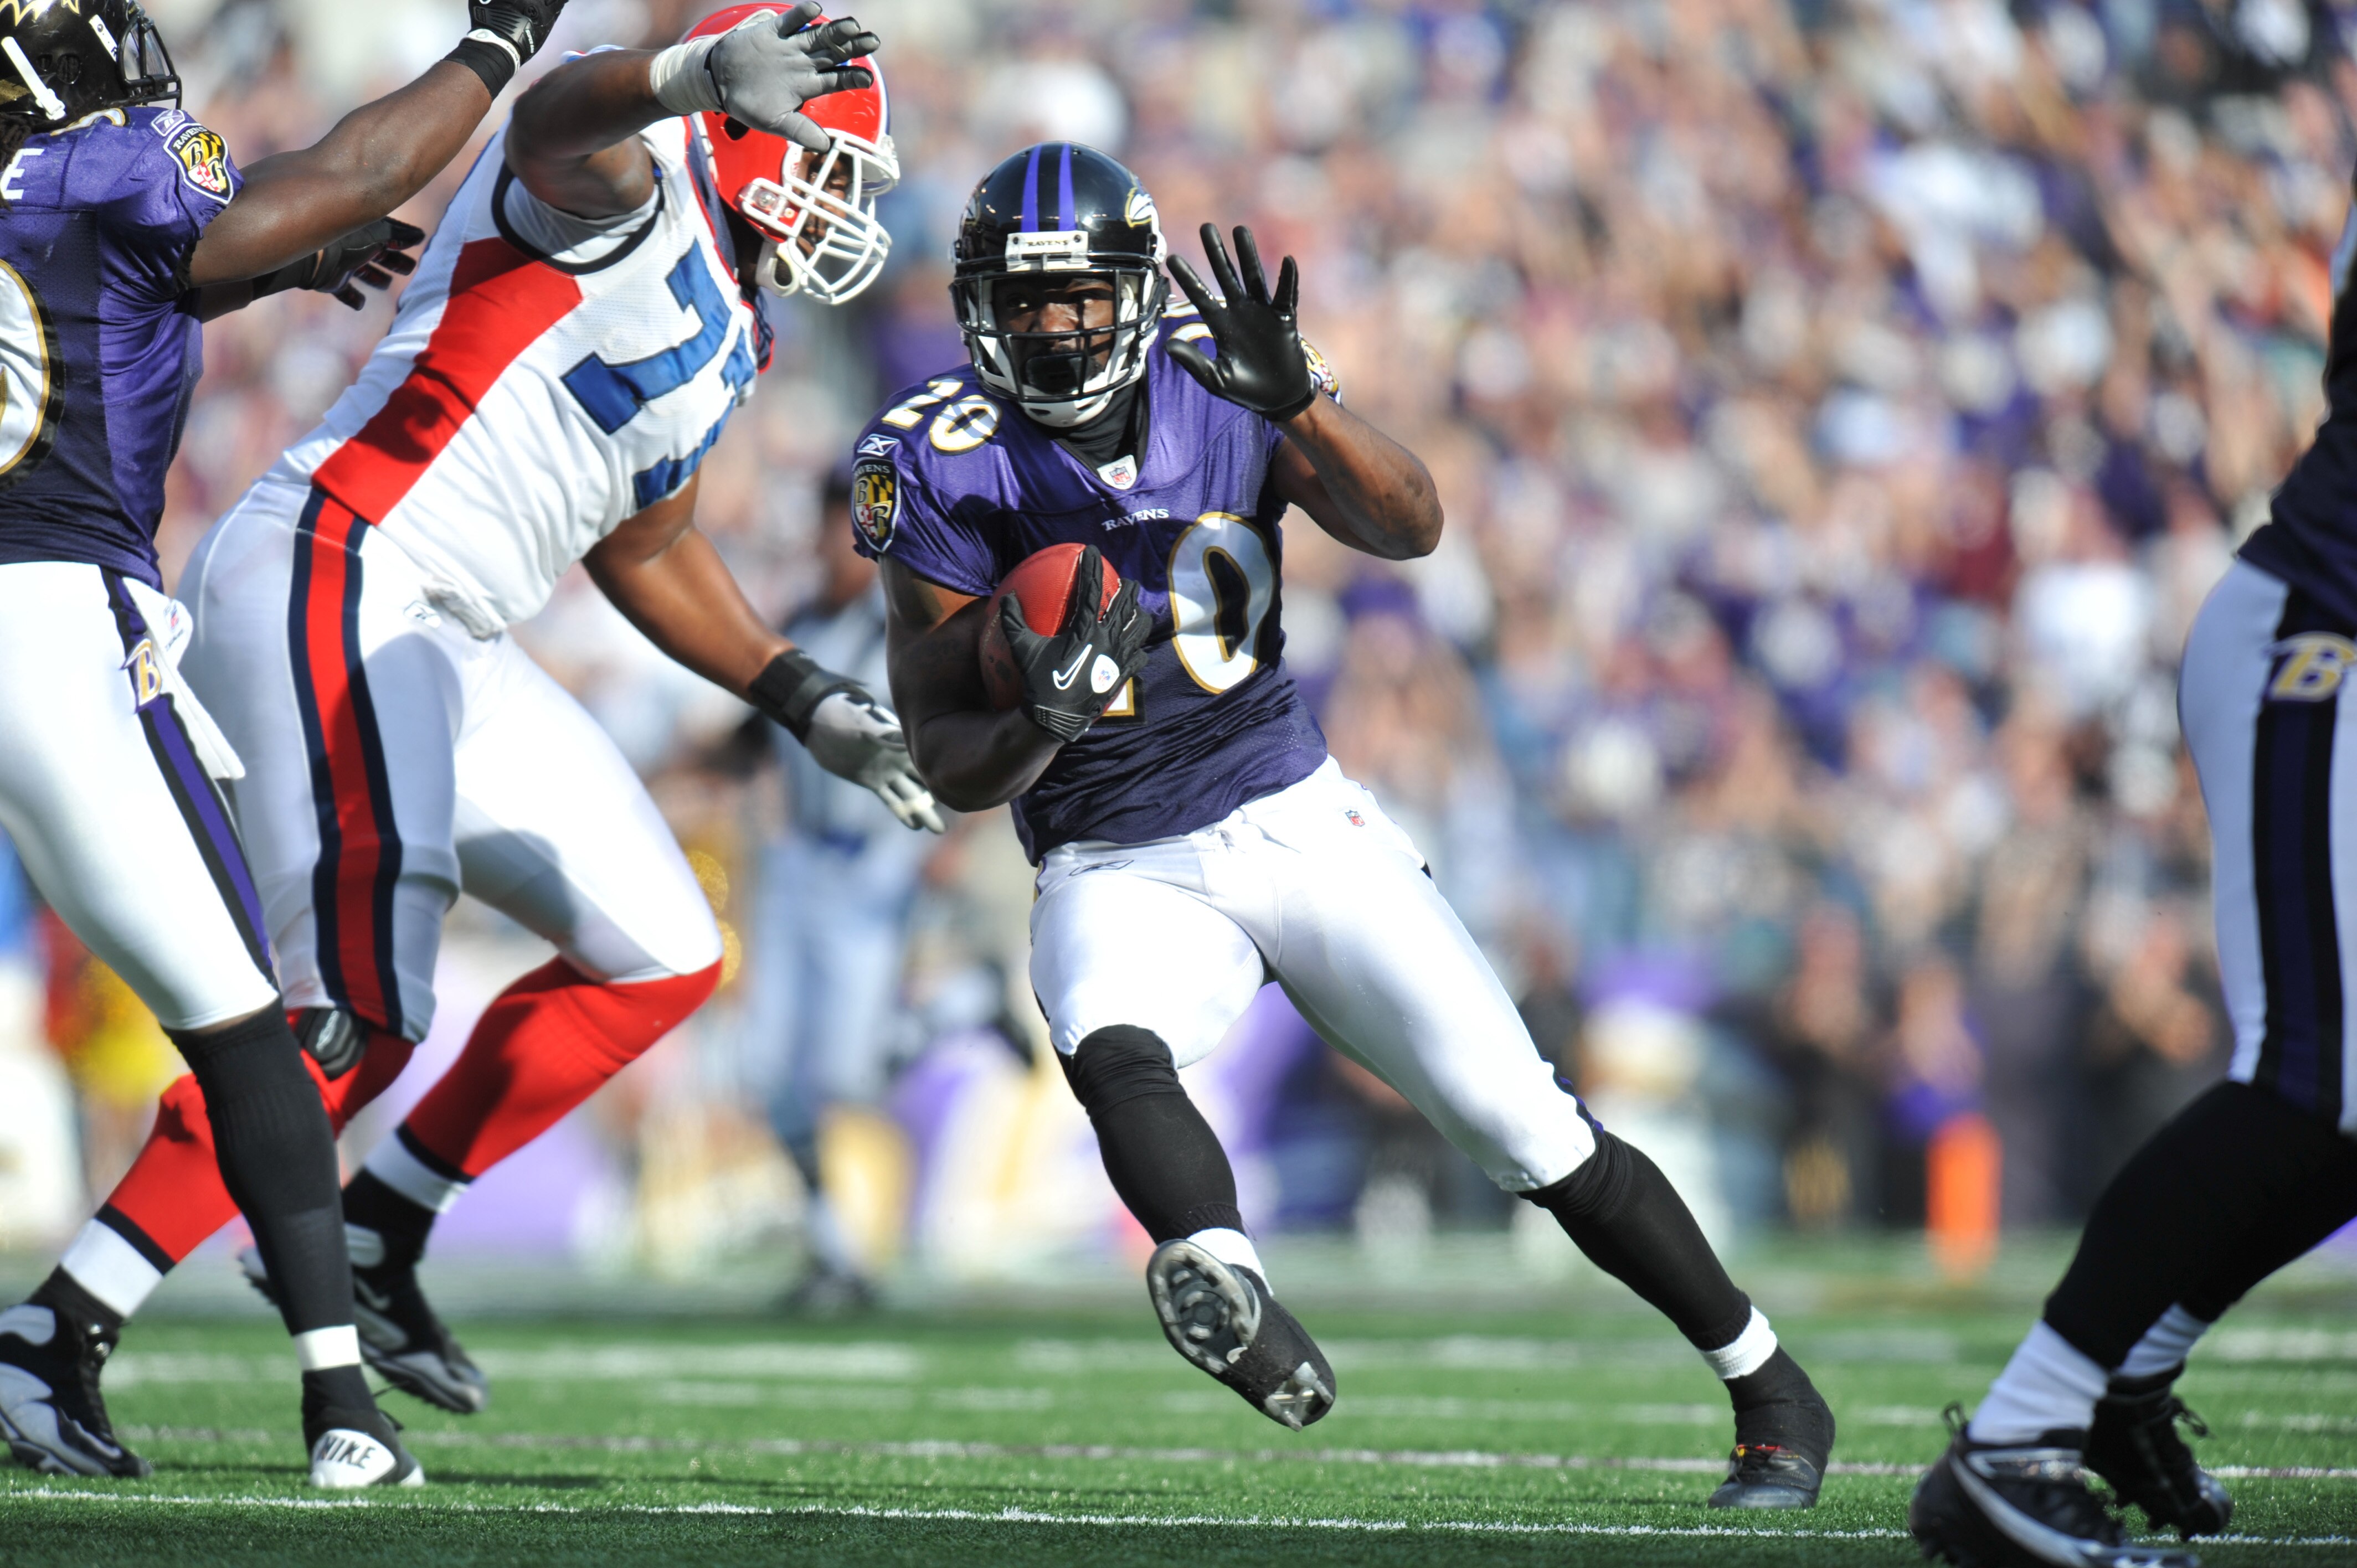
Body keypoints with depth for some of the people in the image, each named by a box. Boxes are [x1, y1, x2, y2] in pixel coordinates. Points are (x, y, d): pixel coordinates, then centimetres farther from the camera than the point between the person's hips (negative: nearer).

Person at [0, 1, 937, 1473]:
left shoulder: (723, 340, 23)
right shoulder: (636, 187, -5)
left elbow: (642, 548, 35)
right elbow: (560, 119, -31)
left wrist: (807, 700, 31)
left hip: (448, 644, 11)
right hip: (330, 579, -11)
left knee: (659, 959, 12)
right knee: (359, 1010, -20)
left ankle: (366, 1245, 16)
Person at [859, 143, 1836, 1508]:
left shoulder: (1216, 389, -3)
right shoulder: (944, 463, -7)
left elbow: (1413, 527, -17)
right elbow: (948, 764, -6)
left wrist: (1297, 399, -32)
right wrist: (1044, 723, -27)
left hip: (1297, 820, 1)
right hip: (1121, 873, -1)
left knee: (1526, 1126, -5)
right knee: (1111, 1053, -36)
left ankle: (1773, 1392, 10)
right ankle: (1227, 1289, -63)